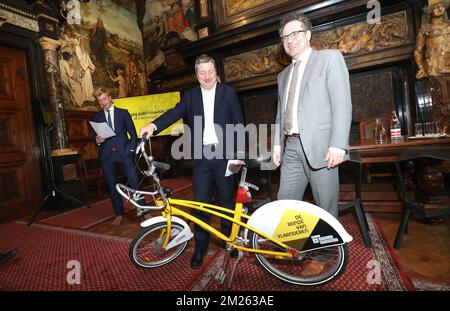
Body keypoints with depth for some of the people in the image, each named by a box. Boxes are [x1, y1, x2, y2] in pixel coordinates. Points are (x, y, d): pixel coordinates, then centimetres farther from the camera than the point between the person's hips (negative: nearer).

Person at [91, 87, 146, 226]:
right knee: (112, 187, 8)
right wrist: (97, 140, -10)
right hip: (106, 156, 2)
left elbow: (133, 134, 7)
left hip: (123, 153, -2)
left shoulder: (123, 113, 9)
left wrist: (131, 149, -3)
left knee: (134, 183, -5)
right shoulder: (96, 117, 13)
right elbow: (95, 137, 13)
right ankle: (119, 214, 22)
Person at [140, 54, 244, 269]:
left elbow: (239, 123, 2)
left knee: (226, 199, 10)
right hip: (201, 156, 1)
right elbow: (175, 113, -6)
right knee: (200, 202, 4)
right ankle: (200, 244, 21)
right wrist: (153, 125, -25)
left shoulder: (228, 92, 5)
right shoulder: (191, 96, 9)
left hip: (224, 154, -1)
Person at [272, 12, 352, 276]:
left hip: (320, 146, -5)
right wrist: (277, 144, 12)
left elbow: (342, 103, -6)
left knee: (326, 205, 5)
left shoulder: (330, 58, 5)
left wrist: (338, 145, -15)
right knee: (285, 202, 7)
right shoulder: (284, 74, 23)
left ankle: (322, 255, 23)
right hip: (292, 147, 6)